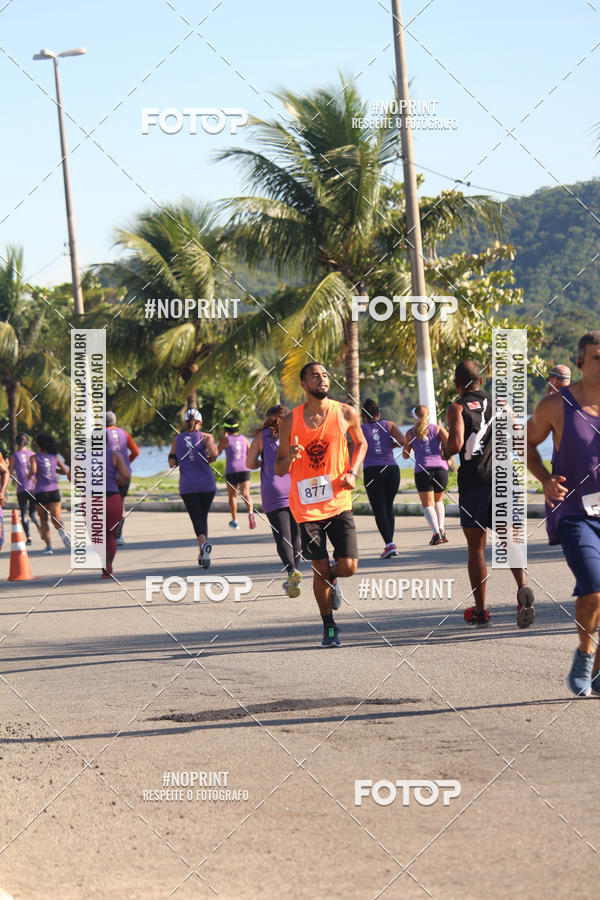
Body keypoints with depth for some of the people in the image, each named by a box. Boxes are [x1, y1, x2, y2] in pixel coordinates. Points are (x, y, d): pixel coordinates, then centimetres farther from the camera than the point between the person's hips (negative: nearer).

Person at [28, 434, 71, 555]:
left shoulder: (34, 457, -1)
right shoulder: (54, 457, 9)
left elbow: (33, 470, -18)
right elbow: (65, 471, 8)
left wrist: (28, 475, 4)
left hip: (40, 492, -2)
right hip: (54, 490, 2)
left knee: (43, 520, 11)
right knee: (56, 518, 1)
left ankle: (48, 546, 3)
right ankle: (61, 531, -34)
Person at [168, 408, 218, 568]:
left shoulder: (177, 439, 5)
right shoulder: (206, 437, 0)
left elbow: (172, 463, 3)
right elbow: (214, 454, -17)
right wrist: (208, 459, 4)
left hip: (187, 486, 0)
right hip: (207, 484, 0)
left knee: (197, 518, -4)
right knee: (203, 517, 15)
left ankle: (204, 544, -35)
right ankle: (202, 557, 20)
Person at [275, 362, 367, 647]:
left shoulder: (346, 413, -2)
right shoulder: (290, 421, -3)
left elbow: (361, 443, 18)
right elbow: (279, 469, 4)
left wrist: (352, 472, 1)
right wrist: (290, 457, -20)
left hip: (338, 501, 1)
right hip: (307, 506, -1)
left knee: (348, 567, -7)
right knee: (320, 569, 0)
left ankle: (331, 580, 30)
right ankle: (328, 627, 19)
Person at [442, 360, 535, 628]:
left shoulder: (457, 408, -1)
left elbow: (456, 443, -15)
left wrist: (445, 452, 6)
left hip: (473, 483, -3)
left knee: (476, 548, 8)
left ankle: (480, 610, 12)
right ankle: (522, 586, -26)